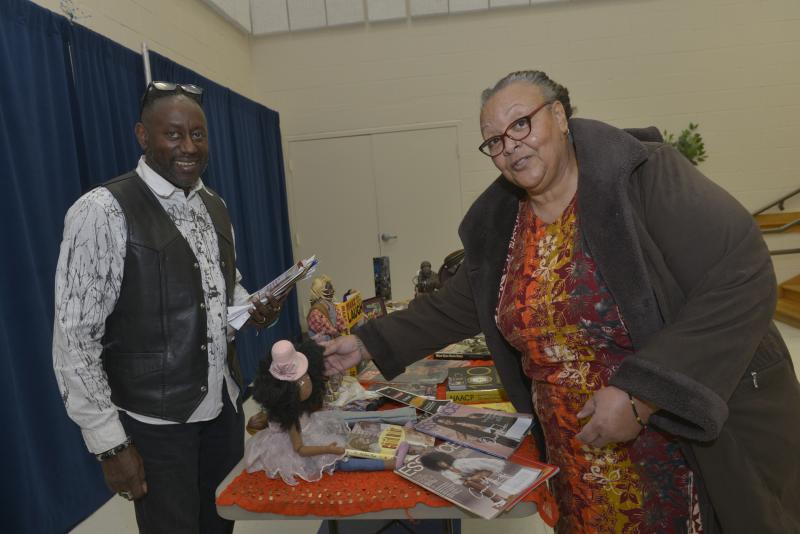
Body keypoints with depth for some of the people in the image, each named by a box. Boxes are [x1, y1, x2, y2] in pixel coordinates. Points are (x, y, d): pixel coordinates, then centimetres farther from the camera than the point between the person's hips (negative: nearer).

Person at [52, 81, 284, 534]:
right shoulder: (103, 211, -16)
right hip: (156, 421, -6)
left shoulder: (215, 207, 5)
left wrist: (251, 309, -5)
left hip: (225, 405, 6)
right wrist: (110, 444, -14)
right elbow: (74, 339, -15)